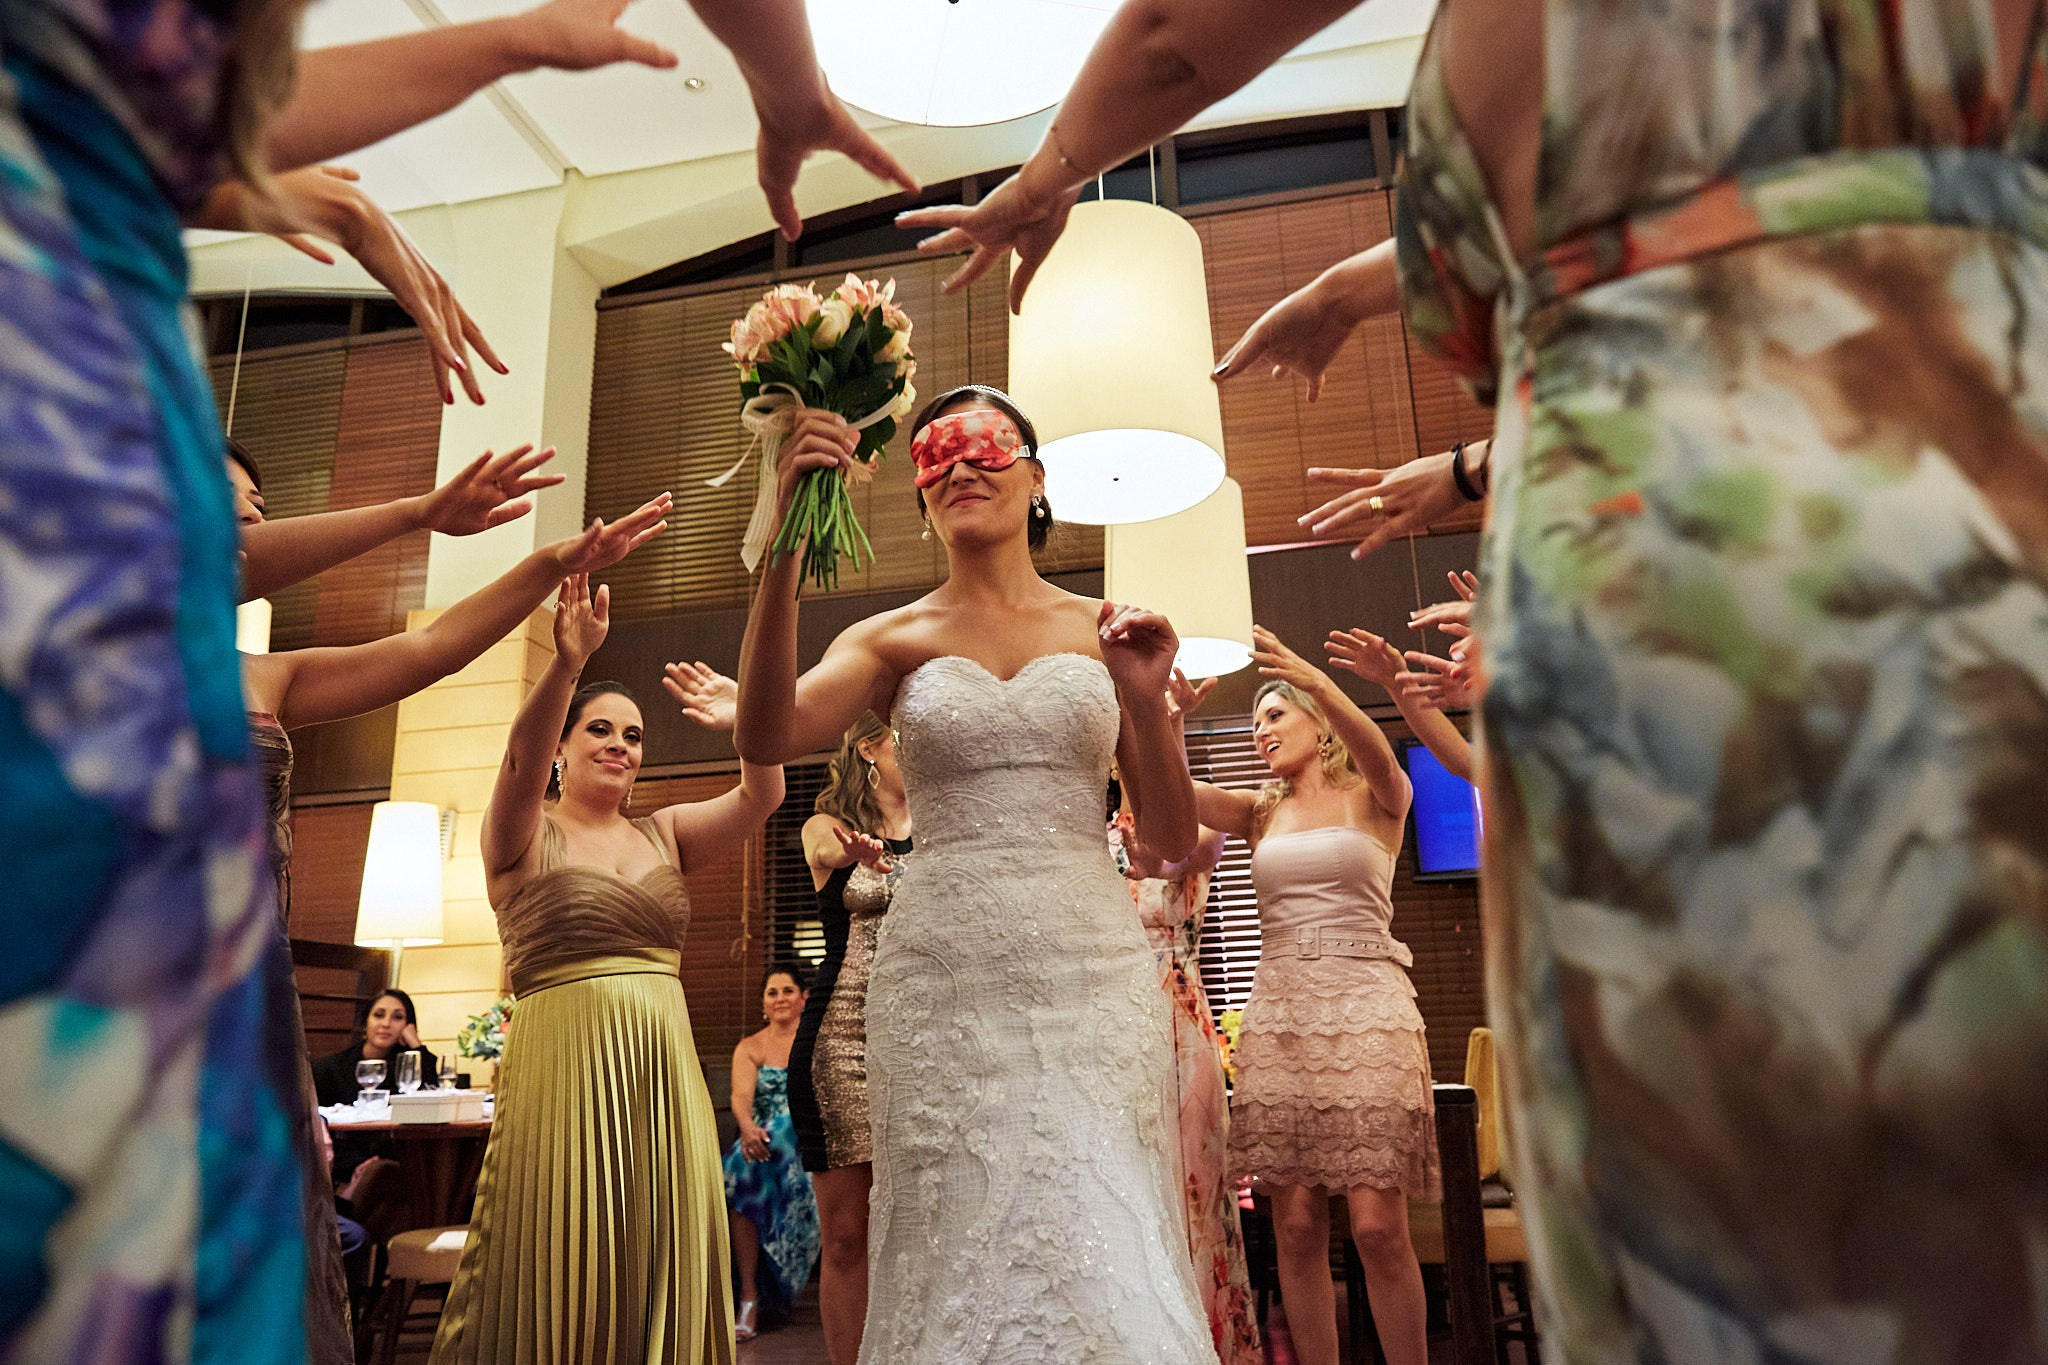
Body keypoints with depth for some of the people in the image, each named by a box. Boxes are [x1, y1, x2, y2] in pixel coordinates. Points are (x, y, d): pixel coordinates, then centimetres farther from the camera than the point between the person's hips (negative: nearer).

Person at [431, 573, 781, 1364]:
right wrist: (567, 662, -38)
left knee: (660, 1266, 10)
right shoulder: (526, 834, 0)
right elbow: (519, 761, -21)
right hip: (563, 1062, -4)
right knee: (566, 1273, 3)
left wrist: (747, 720, -23)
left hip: (663, 1070, 4)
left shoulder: (663, 835, 11)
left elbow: (761, 796, -3)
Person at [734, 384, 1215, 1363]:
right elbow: (765, 737, -13)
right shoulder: (895, 639, 7)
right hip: (945, 984, 0)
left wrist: (1146, 700, -8)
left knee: (1104, 1259, 0)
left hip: (1090, 973, 1)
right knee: (965, 1266, 5)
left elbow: (1171, 840, 7)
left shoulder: (1103, 631, 9)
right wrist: (786, 545, -20)